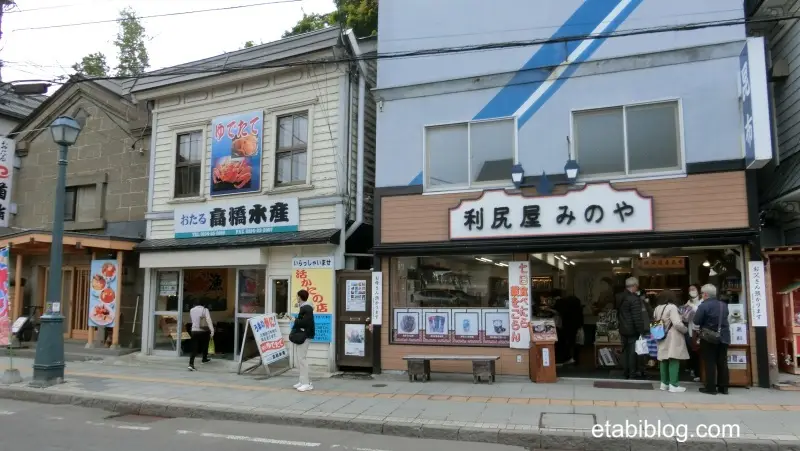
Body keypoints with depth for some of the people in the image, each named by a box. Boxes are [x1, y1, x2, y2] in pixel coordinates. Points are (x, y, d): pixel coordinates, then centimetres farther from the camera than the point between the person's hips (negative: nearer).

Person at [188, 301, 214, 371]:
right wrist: (212, 330, -21)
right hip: (204, 331, -2)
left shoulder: (191, 310, 5)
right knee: (205, 345, 21)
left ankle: (191, 364, -16)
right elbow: (208, 320, -17)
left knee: (194, 348, -1)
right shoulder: (205, 310, -7)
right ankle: (204, 359, 39)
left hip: (194, 331, 2)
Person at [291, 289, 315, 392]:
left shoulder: (307, 308, -15)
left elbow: (306, 322, -23)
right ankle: (304, 380, 20)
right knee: (298, 360, 13)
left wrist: (295, 321, -12)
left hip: (303, 337, -10)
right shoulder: (302, 307, 16)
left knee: (302, 359, -8)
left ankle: (306, 383, -3)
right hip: (298, 336, 10)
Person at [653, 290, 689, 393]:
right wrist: (685, 330, -7)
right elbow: (677, 323, -22)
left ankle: (664, 384, 17)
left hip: (662, 338, 7)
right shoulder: (672, 307, -14)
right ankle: (673, 385, -3)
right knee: (674, 361, -4)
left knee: (664, 360, 11)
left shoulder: (657, 308, 10)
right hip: (672, 338, -7)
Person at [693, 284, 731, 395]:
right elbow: (724, 319, 17)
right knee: (722, 363, 10)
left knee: (710, 363, -1)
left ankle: (711, 387, 0)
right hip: (723, 337, 6)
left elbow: (696, 321, -15)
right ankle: (723, 387, 15)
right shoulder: (724, 305, 7)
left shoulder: (704, 305, -14)